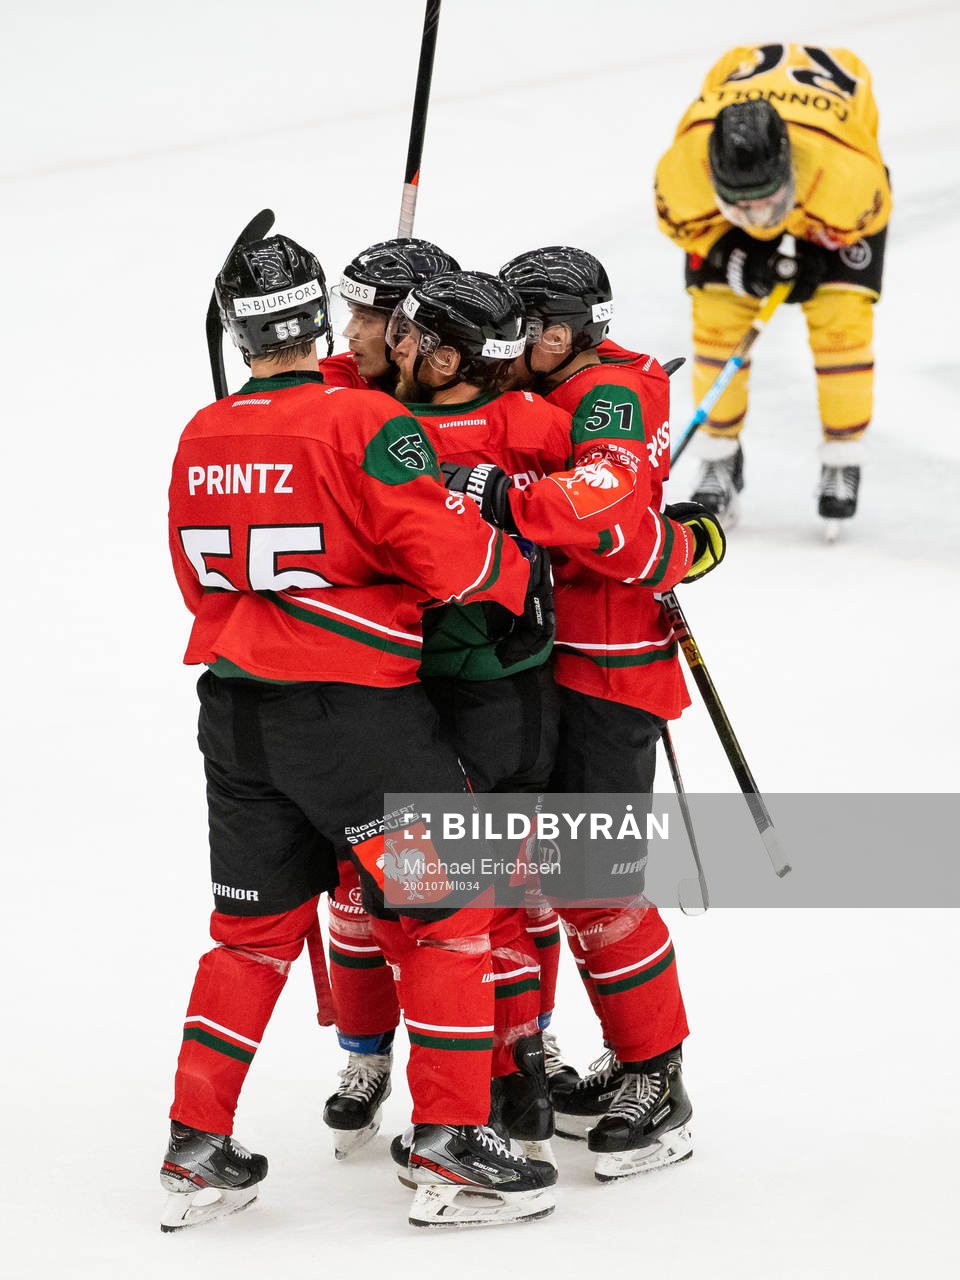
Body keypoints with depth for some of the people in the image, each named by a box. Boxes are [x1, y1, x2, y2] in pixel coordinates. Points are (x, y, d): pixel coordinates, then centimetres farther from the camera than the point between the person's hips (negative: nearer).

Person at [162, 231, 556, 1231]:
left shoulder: (199, 440, 5)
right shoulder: (364, 424, -14)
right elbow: (451, 556, -16)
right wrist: (520, 578, 2)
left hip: (233, 711, 6)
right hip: (354, 708, -6)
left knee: (256, 923, 17)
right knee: (443, 911, 5)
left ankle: (197, 1148, 18)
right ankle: (451, 1147, 3)